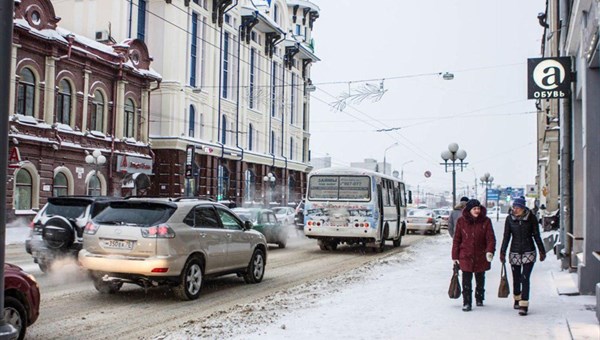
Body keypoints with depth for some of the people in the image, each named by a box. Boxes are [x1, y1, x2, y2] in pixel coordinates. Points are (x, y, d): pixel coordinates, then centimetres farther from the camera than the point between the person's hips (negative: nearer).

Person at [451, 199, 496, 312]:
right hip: (465, 256, -1)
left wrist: (490, 251, -24)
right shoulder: (461, 221, -4)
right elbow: (456, 239, 1)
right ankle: (466, 303, 3)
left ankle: (479, 299, 36)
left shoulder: (486, 221, -5)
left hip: (481, 256, 1)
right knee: (466, 280, -5)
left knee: (480, 279, 17)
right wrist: (455, 256, 1)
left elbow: (491, 238, -7)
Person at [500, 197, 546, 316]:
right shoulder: (510, 219, -1)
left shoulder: (531, 218, -5)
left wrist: (542, 251, 6)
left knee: (525, 278, -10)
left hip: (529, 252, -2)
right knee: (516, 278, 13)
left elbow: (536, 236, 2)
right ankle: (517, 299, 36)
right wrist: (502, 252, -1)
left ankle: (524, 304, -8)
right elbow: (506, 237, 3)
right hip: (514, 252, 2)